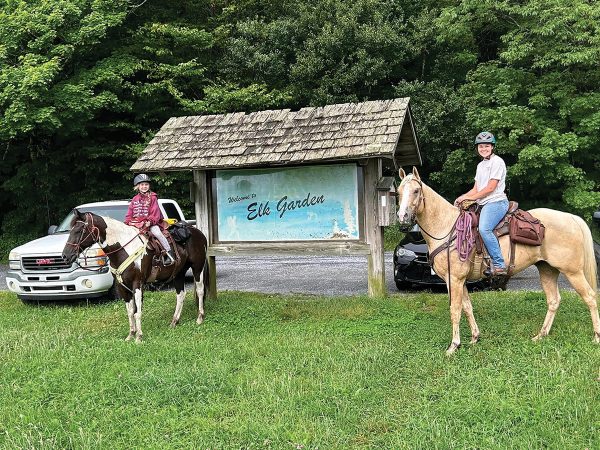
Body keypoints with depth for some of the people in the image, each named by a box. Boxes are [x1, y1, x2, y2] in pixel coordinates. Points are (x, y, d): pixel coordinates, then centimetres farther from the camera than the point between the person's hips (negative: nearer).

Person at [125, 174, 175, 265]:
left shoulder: (152, 197, 3)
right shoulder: (135, 199, 16)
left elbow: (155, 212, -5)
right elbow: (129, 213, 15)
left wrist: (150, 221, -19)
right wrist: (128, 222, -3)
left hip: (150, 223, -5)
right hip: (136, 223, 5)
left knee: (157, 233, -27)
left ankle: (169, 253, -20)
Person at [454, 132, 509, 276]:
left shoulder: (497, 162, -5)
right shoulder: (481, 165, 22)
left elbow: (490, 188, -12)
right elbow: (476, 189, 20)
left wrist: (470, 198, -9)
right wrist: (462, 198, 2)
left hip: (496, 202, -10)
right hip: (483, 204, 10)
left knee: (484, 229, -30)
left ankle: (499, 265, -29)